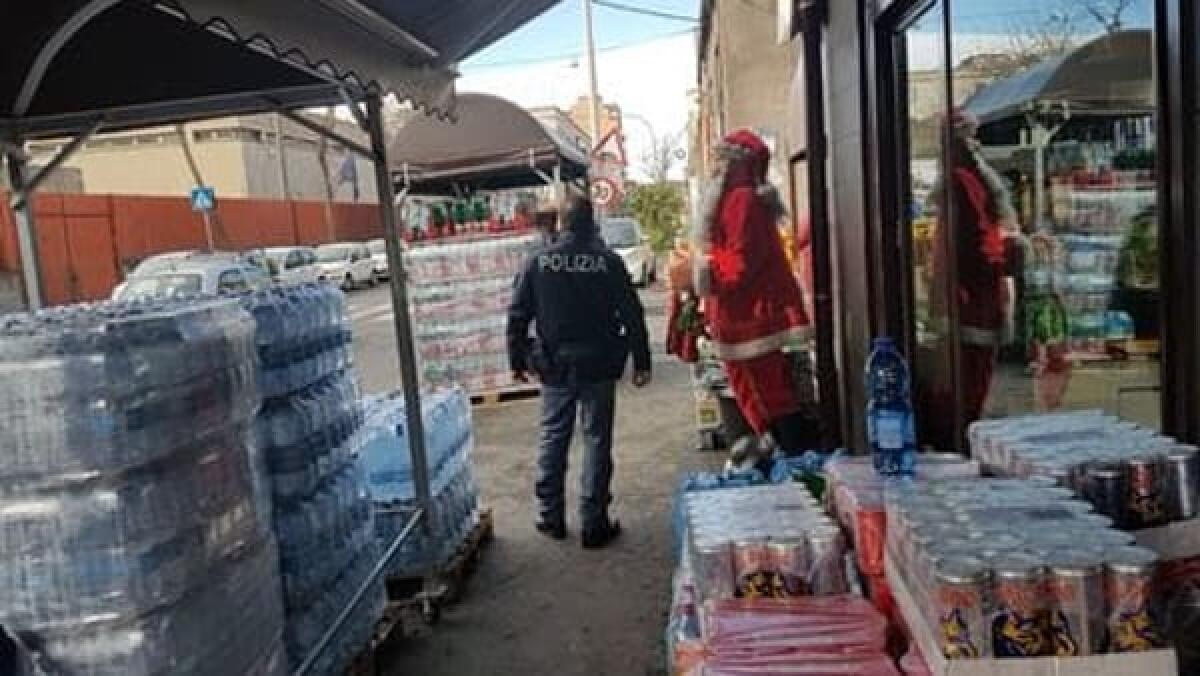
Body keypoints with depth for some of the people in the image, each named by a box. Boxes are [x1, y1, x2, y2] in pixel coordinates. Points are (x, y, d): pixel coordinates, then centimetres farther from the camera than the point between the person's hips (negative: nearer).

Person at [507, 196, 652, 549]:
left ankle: (551, 517, 22)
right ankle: (594, 524, 10)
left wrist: (517, 360, 11)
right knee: (597, 441, 6)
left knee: (553, 439, 15)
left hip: (554, 368, 2)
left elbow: (518, 315, 1)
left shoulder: (538, 261, -1)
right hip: (598, 367, -2)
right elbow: (632, 315, -6)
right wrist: (642, 362, 1)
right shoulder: (608, 261, -6)